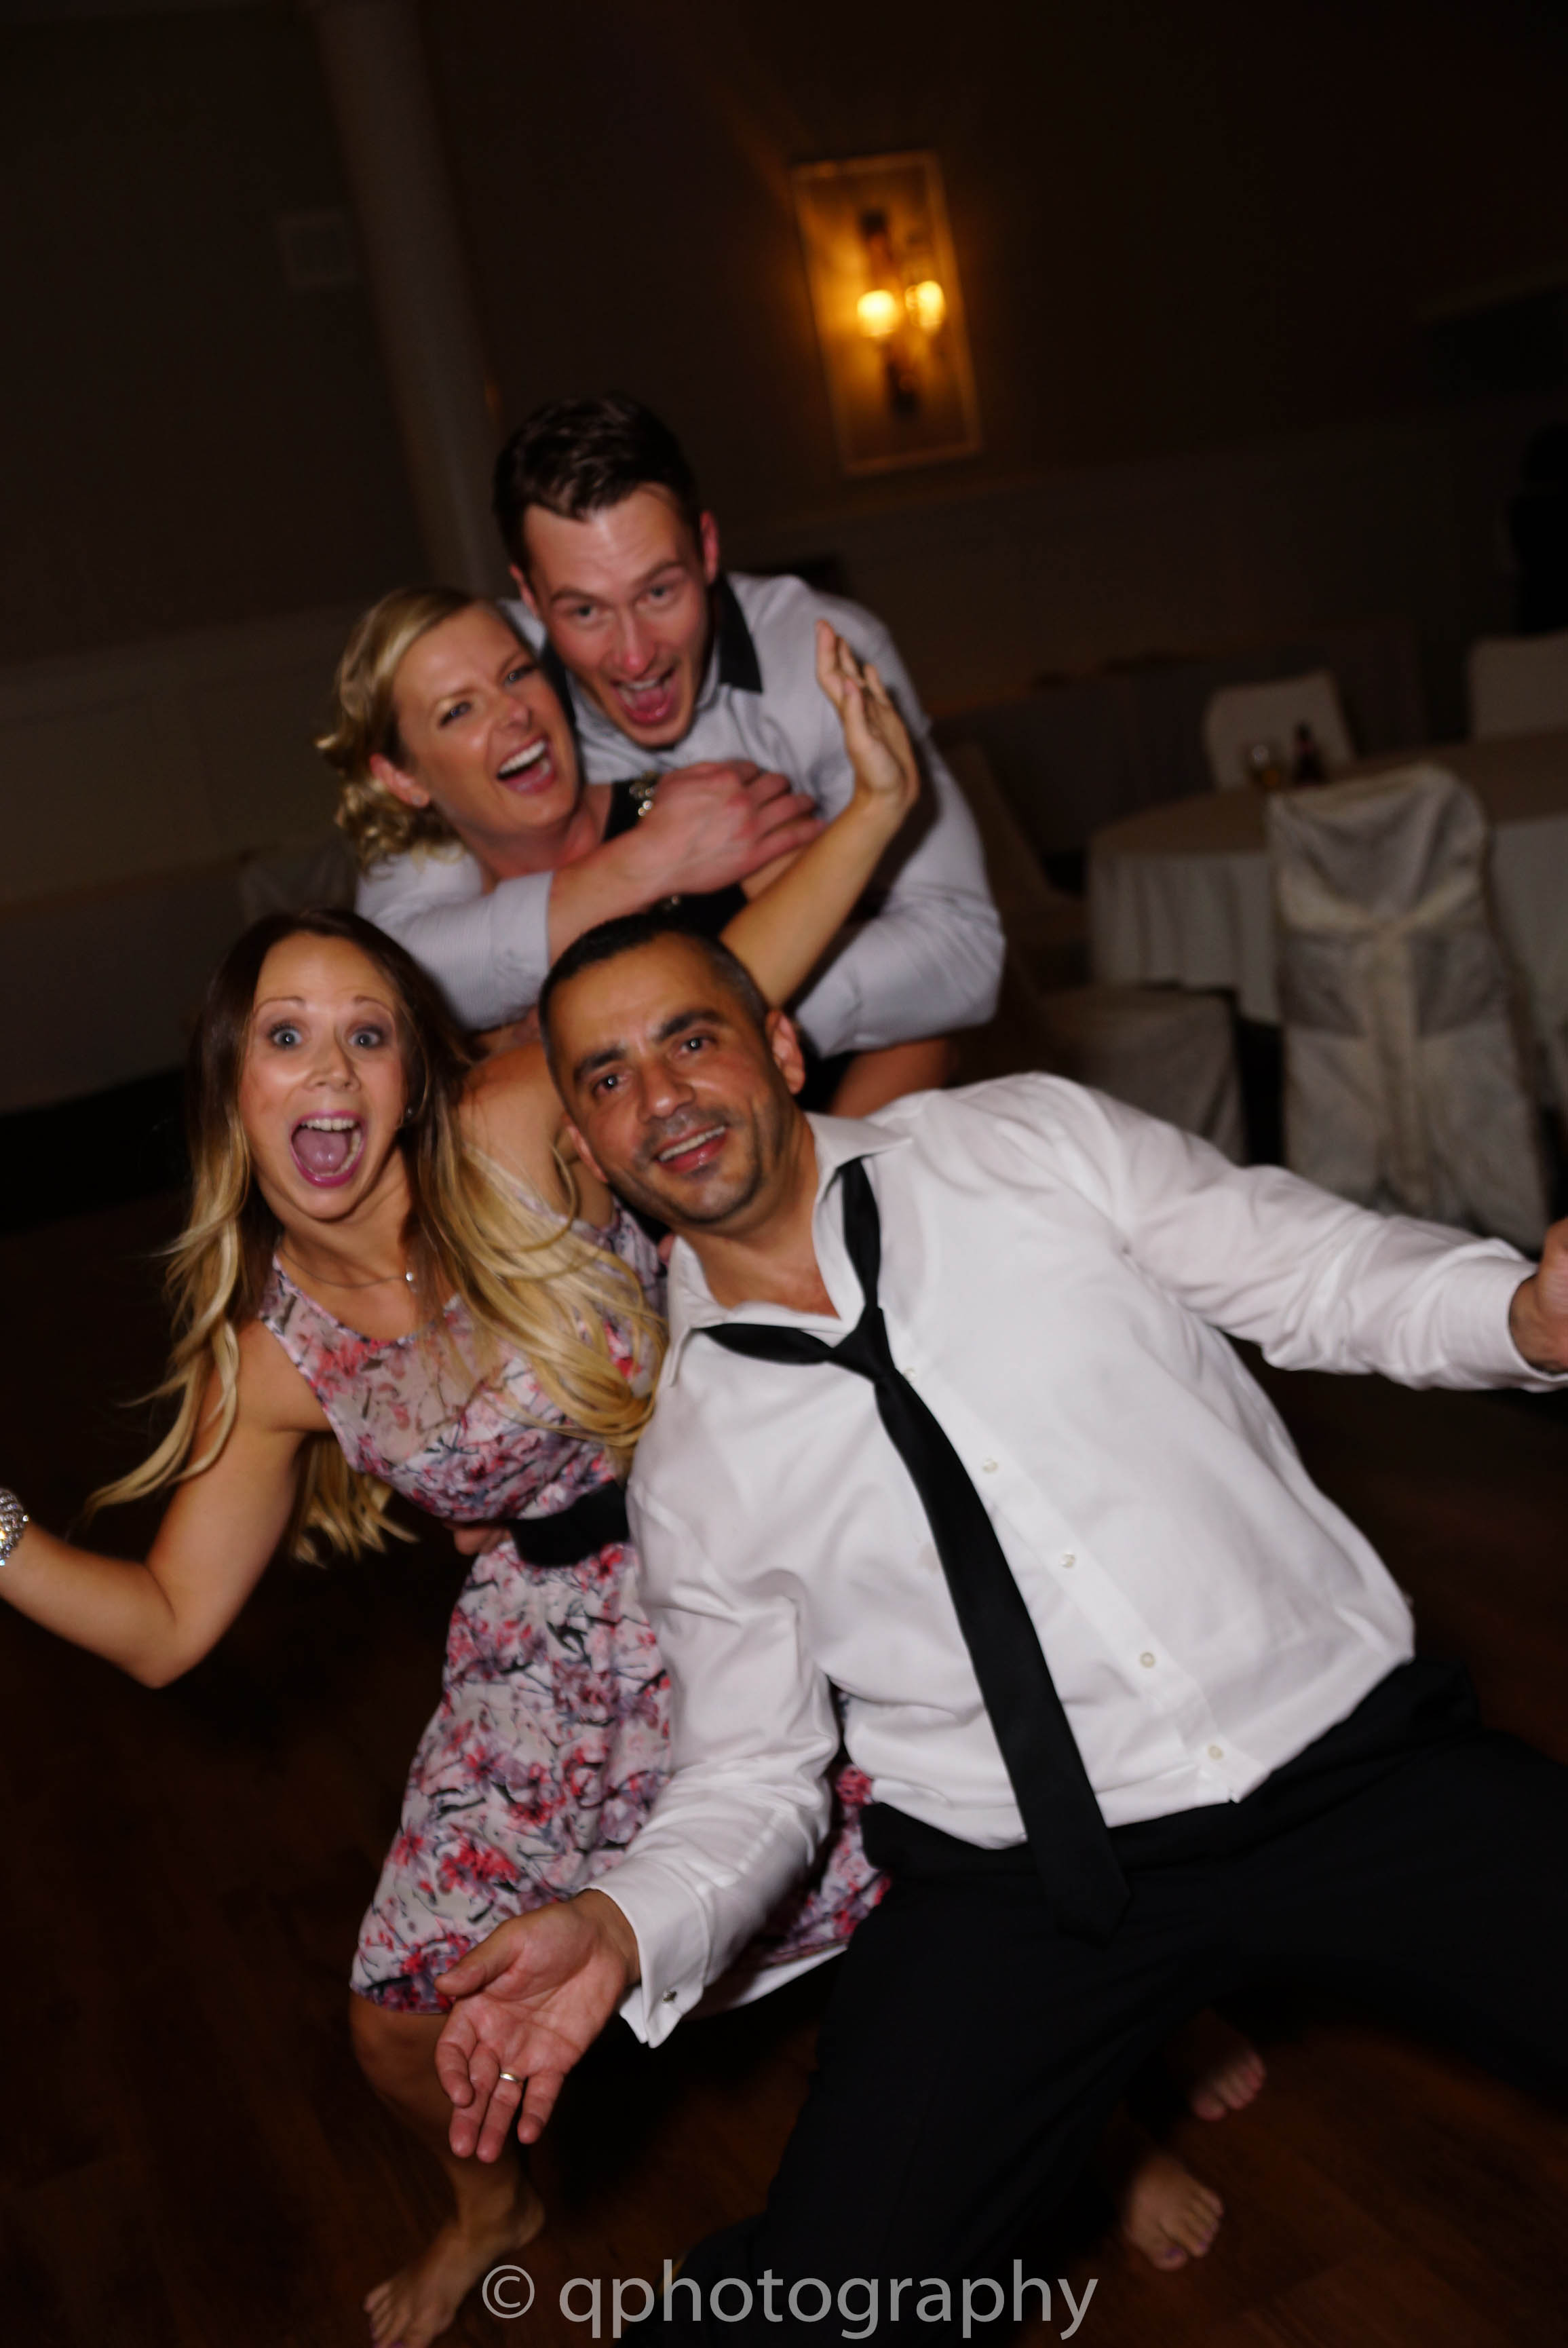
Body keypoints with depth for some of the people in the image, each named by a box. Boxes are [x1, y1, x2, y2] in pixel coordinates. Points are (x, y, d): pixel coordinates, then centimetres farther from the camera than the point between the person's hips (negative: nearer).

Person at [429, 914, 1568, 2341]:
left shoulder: (1035, 1144, 3)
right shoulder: (687, 1463, 6)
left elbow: (1331, 1278, 2)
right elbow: (754, 1776, 9)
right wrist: (625, 1927, -10)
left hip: (1352, 1755, 1)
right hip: (1022, 1885, 0)